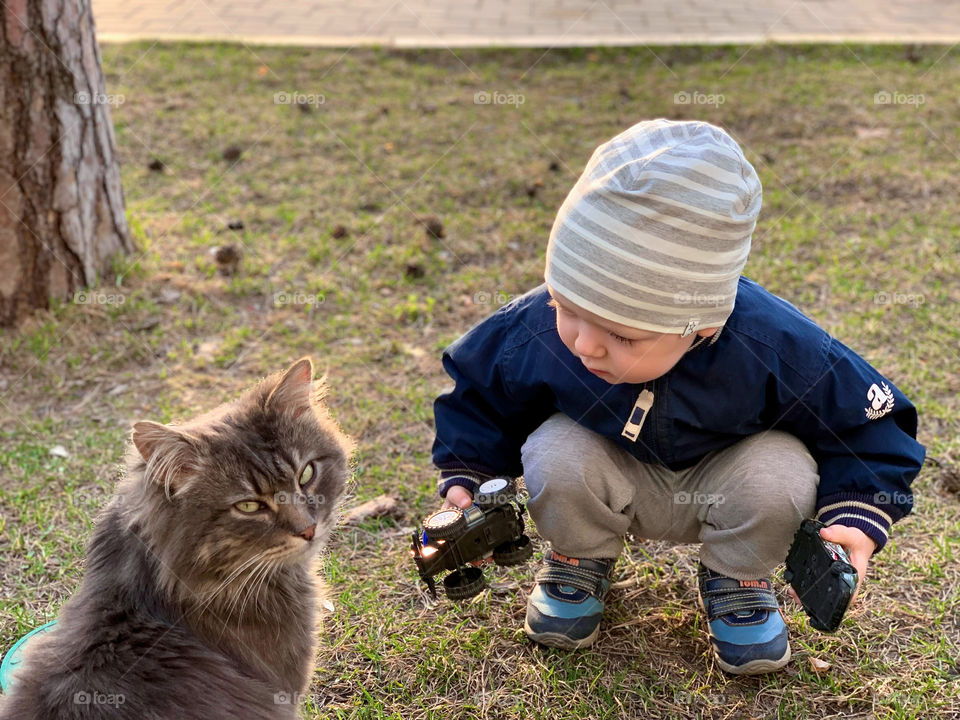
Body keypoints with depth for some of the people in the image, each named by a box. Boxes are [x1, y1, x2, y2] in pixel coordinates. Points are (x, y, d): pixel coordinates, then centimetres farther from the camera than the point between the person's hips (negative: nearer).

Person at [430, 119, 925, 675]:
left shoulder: (777, 351, -34)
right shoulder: (534, 332, -28)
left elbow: (870, 418, -16)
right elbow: (478, 394, -5)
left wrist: (859, 518, -27)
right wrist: (467, 476, -14)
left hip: (720, 484, -1)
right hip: (612, 480, 1)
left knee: (780, 471, -32)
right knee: (557, 454, -30)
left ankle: (737, 580, 2)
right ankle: (581, 563, 4)